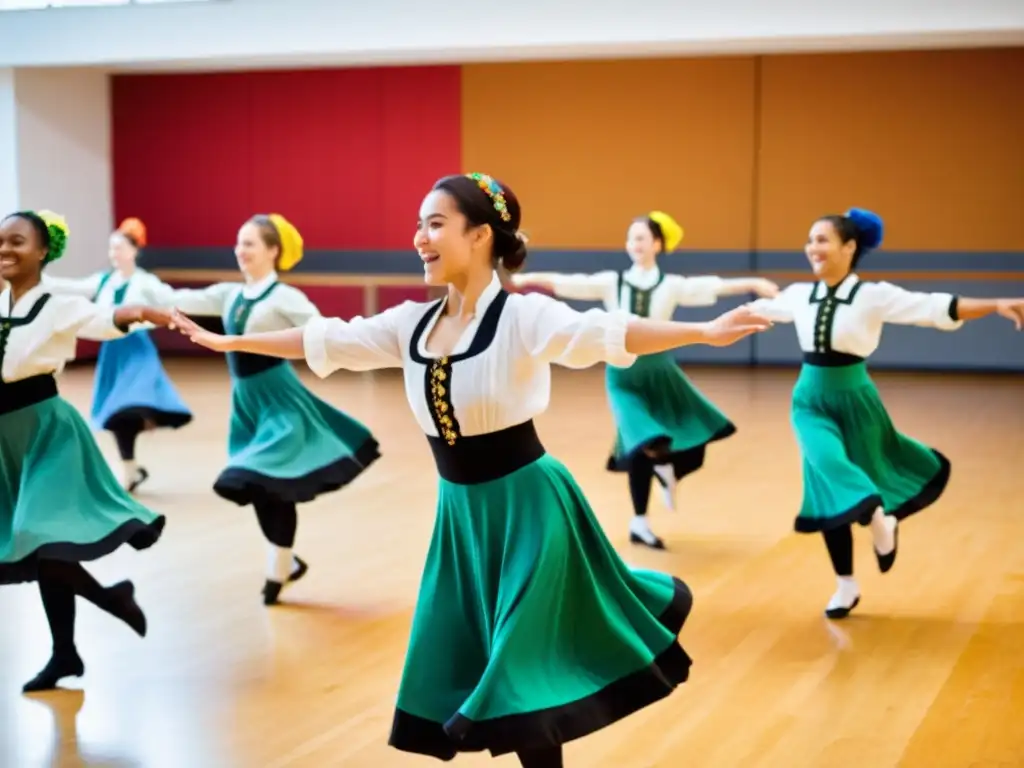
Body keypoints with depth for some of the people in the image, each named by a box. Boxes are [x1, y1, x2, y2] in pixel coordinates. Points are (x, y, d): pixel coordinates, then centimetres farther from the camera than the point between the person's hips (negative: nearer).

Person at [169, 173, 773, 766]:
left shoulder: (523, 317, -16)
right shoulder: (412, 323, 2)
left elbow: (606, 333, -30)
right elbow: (321, 339, 11)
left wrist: (703, 332, -46)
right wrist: (227, 341, 17)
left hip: (525, 503, -6)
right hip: (461, 509, 7)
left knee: (519, 668, -4)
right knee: (457, 664, 10)